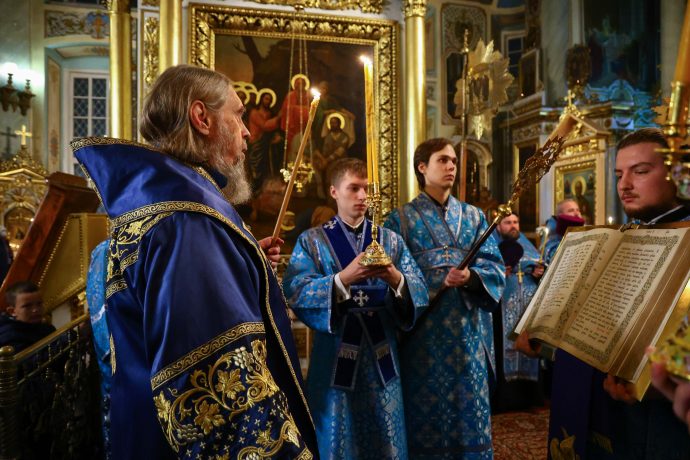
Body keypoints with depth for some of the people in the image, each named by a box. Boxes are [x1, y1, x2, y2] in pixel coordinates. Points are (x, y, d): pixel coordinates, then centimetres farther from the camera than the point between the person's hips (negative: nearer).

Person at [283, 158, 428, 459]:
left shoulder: (391, 240, 6)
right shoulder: (311, 241, -1)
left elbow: (419, 292, -4)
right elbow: (295, 293, -15)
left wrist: (396, 280, -25)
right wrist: (343, 279, -29)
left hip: (381, 357, 3)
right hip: (335, 358, -2)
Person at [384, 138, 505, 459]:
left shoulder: (473, 216, 12)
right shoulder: (401, 219, 4)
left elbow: (494, 267, 2)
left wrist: (470, 278, -18)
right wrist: (437, 281, -17)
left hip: (468, 329, 3)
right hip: (422, 331, -2)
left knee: (470, 411, 7)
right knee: (427, 414, 4)